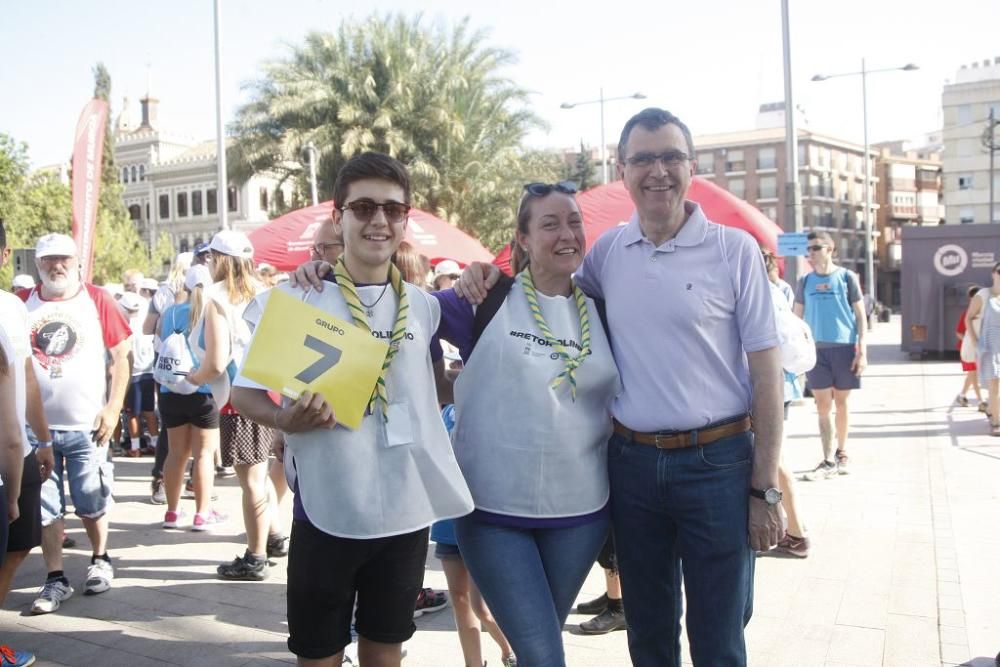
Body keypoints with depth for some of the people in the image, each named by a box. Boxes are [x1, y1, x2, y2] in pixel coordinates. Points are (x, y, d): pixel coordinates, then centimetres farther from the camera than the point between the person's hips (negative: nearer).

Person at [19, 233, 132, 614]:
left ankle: (100, 561, 31)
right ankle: (55, 579, 18)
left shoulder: (97, 301, -1)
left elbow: (120, 359, 0)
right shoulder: (22, 305, 4)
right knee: (44, 508, 6)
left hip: (87, 425, -2)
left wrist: (112, 409, -7)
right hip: (35, 426, 2)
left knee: (91, 503, 9)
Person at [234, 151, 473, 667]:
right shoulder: (297, 298, -6)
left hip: (407, 510, 3)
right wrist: (284, 418, -23)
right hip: (327, 511, -3)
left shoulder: (425, 306, 3)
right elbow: (244, 390, -1)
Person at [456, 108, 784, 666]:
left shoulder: (734, 249, -5)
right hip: (631, 461, 3)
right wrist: (492, 275, 2)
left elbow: (766, 372, -5)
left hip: (717, 462, -3)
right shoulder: (608, 251, 5)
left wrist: (765, 488, -8)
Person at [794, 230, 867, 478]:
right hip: (816, 349, 2)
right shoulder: (805, 281, 7)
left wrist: (862, 351, -7)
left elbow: (860, 315, 1)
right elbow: (796, 317, 11)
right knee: (823, 406, 0)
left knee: (841, 403, 9)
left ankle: (841, 454, 24)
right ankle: (829, 461, 2)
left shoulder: (846, 277, 0)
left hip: (844, 347, -2)